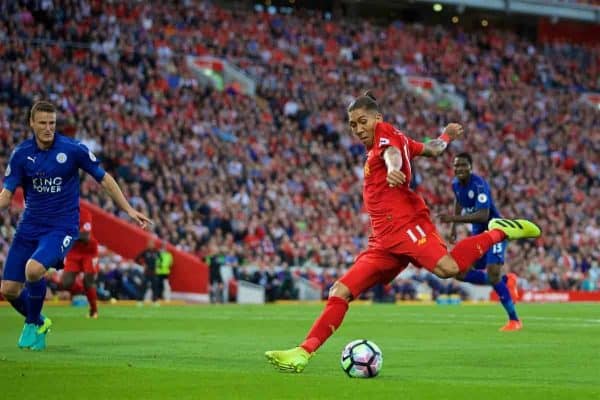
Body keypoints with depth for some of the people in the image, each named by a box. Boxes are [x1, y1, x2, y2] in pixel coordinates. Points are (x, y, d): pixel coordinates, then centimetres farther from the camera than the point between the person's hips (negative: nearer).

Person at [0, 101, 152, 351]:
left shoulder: (73, 149, -9)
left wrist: (129, 210, -2)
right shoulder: (21, 154, -2)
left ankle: (33, 325, -3)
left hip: (61, 228, -4)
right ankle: (38, 321, 32)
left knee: (34, 269, -31)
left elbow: (104, 179, 2)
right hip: (29, 227, 4)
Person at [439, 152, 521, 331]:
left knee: (493, 275, -21)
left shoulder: (479, 185, -26)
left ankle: (514, 320, -8)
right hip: (477, 234, 8)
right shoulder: (456, 184, -1)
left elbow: (483, 215, -37)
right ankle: (506, 280, 20)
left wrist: (454, 219, -41)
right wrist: (454, 228, 17)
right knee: (461, 273, 1)